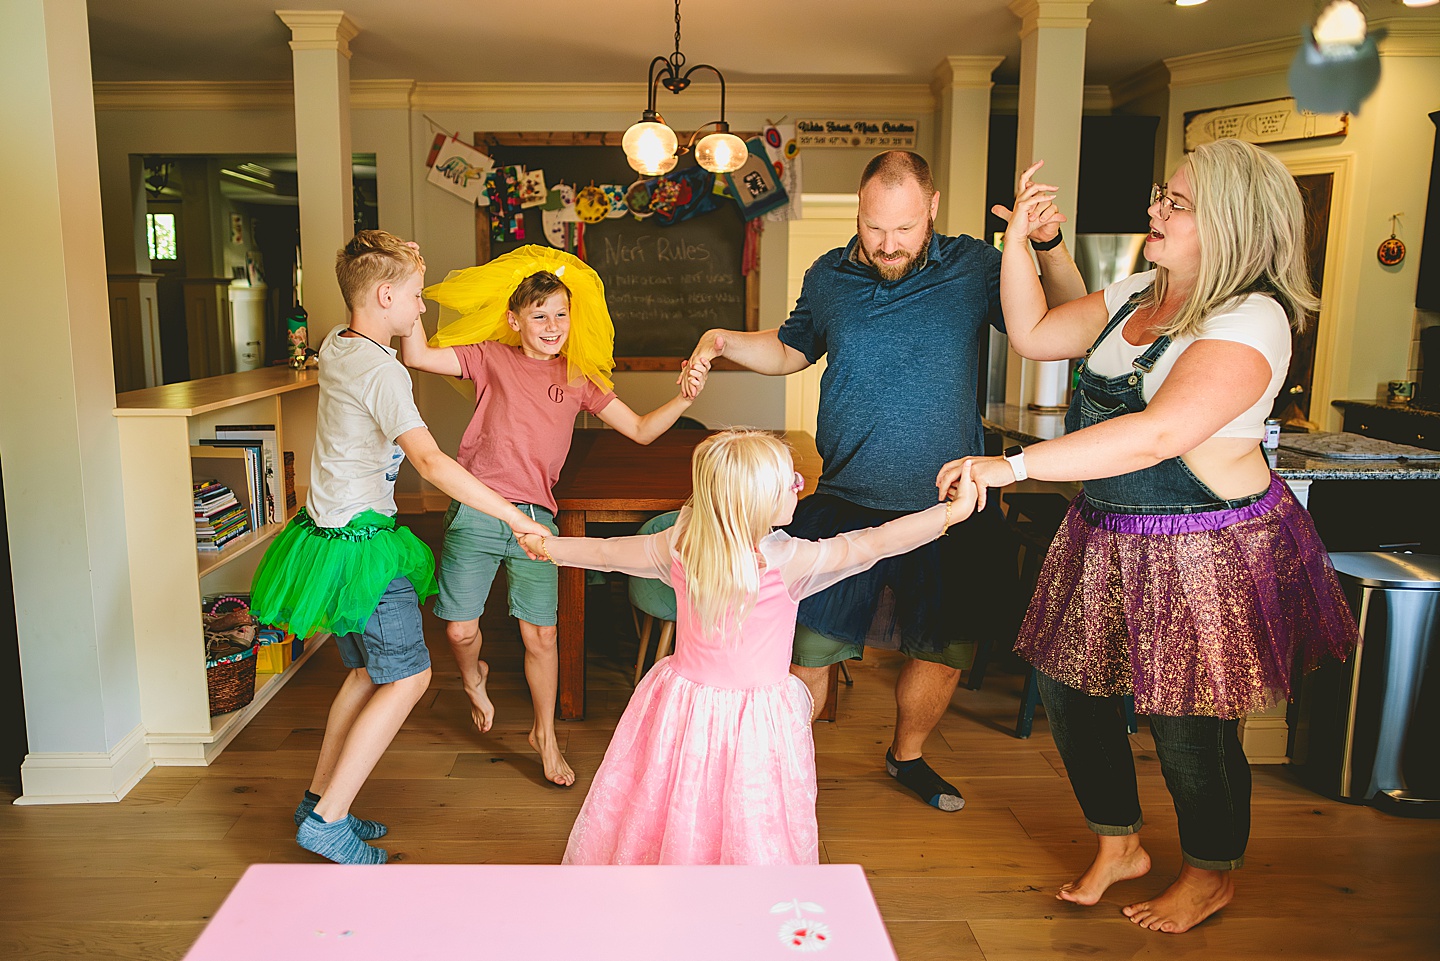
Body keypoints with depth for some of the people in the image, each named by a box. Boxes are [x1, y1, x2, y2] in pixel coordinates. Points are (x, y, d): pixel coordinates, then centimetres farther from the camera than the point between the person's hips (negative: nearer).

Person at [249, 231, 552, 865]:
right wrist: (515, 517, -33)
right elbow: (431, 462, -33)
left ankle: (319, 801, 25)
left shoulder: (335, 347, 8)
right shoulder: (381, 373, -21)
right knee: (408, 676, -4)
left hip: (333, 531, 10)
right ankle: (328, 819, -1)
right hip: (362, 541, -10)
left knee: (368, 672, 17)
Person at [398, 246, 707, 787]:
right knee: (460, 629, 0)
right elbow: (417, 357, -4)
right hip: (476, 513, -1)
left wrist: (683, 400, -6)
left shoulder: (580, 377, 11)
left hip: (536, 518, 2)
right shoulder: (491, 358, 5)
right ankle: (474, 679, 38)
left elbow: (641, 430, 9)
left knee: (540, 635, 2)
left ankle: (545, 735, 25)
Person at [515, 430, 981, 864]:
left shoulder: (679, 545, -10)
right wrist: (953, 510, -15)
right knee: (753, 838, 10)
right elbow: (875, 543, -22)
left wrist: (547, 545, 22)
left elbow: (605, 552, 5)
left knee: (679, 816, 22)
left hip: (683, 706, 5)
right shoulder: (787, 561, -24)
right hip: (755, 722, -5)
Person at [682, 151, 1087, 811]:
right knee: (809, 648, -1)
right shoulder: (828, 277, 2)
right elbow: (793, 348, 19)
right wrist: (725, 341, 1)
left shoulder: (974, 267, -3)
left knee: (944, 651, 16)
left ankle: (908, 756, 44)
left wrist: (1049, 246, -20)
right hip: (845, 508, 0)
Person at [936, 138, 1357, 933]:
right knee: (1067, 686, 12)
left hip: (1205, 551, -8)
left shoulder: (1250, 323, -20)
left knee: (1187, 721, 5)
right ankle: (1118, 846, 36)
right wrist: (1018, 243, 0)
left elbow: (1157, 434, -33)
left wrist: (1012, 466, -36)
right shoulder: (1134, 296, 7)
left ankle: (1211, 874, 35)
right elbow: (1032, 336, 13)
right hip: (1107, 537, 8)